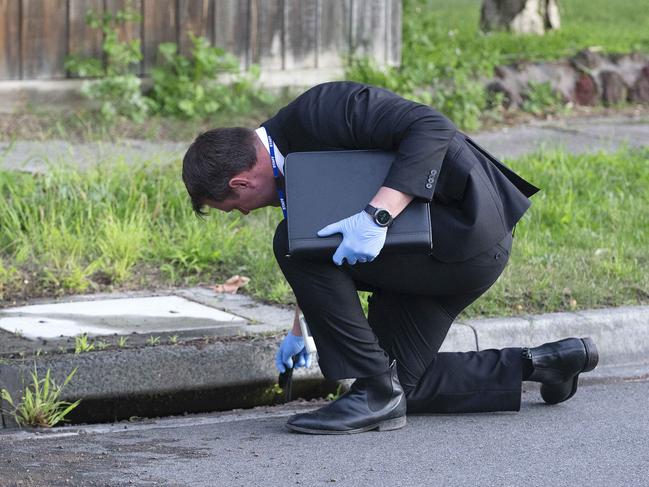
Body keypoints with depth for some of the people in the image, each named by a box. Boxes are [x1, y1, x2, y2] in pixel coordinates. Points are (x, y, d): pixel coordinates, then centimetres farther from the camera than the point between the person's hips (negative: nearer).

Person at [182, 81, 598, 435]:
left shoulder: (319, 112, -19)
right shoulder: (292, 151, 13)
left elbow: (431, 129, -28)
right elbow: (328, 251, 28)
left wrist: (377, 217, -34)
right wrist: (300, 329, 36)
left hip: (467, 232, -11)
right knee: (399, 379, 12)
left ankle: (375, 393, -12)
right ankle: (539, 363, 18)